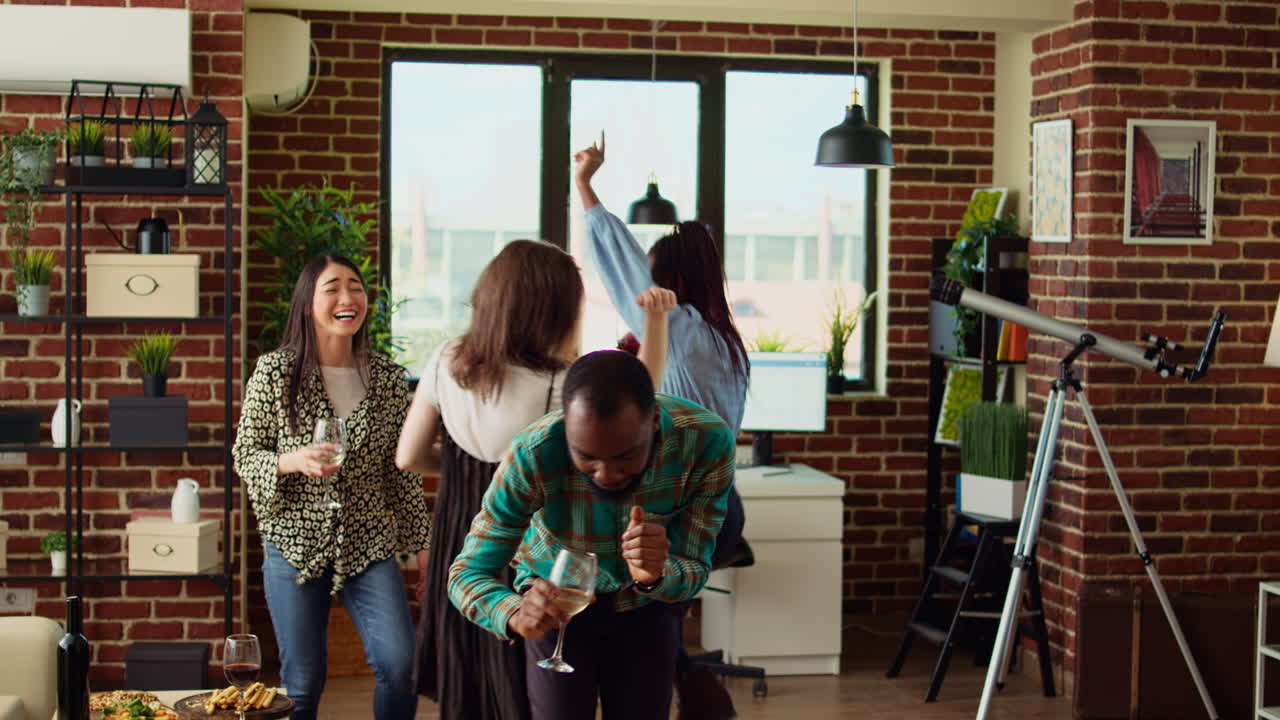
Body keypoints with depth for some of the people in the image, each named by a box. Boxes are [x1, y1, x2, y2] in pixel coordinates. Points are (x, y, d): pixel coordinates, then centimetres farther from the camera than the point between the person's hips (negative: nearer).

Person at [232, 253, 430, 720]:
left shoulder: (388, 377, 3)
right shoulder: (274, 372, -4)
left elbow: (401, 469, 8)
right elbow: (245, 455, -1)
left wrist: (421, 541, 8)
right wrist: (293, 461, -20)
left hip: (369, 543, 2)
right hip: (295, 542, -2)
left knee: (399, 662, -10)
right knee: (302, 682, 4)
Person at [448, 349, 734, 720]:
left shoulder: (707, 441, -30)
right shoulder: (533, 456, -34)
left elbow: (694, 571, -22)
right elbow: (467, 573, -27)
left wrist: (656, 576, -46)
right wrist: (514, 612, -49)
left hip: (645, 604, 2)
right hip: (555, 602, -1)